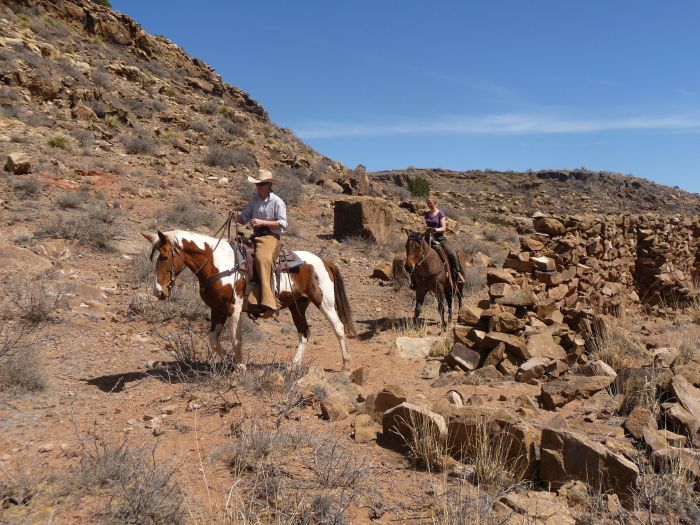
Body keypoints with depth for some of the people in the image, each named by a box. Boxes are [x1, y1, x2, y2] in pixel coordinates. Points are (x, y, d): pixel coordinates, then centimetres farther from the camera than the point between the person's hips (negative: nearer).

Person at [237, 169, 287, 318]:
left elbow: (282, 223, -9)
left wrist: (262, 222, -16)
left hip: (270, 237, -7)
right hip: (256, 236, 7)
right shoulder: (254, 200, 16)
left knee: (262, 258, -33)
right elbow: (244, 218, 17)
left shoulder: (277, 202, -3)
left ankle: (267, 302, -40)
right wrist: (235, 216, -5)